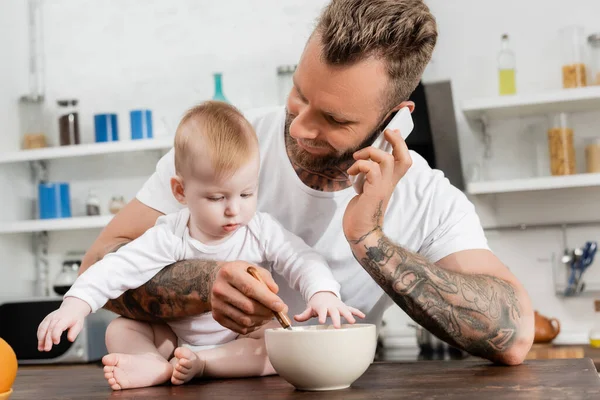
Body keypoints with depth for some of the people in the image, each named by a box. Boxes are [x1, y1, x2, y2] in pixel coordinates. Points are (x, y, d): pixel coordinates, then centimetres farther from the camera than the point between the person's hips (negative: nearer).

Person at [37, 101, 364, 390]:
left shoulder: (262, 231, -9)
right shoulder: (169, 237, -13)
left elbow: (302, 261, -13)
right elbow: (116, 269, -19)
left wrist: (322, 293, -36)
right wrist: (75, 305, -34)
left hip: (245, 340, -1)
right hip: (175, 339, 1)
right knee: (119, 330, -14)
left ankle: (199, 364, -35)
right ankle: (159, 367, -42)